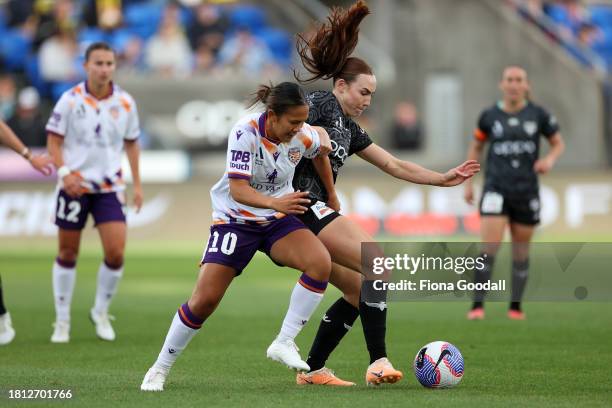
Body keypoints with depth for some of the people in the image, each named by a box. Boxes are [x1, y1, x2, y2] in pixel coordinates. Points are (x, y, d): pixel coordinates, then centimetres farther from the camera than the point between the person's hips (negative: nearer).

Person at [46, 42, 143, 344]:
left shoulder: (125, 103, 1)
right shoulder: (70, 100, -6)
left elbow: (132, 143, 13)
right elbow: (53, 140, -4)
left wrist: (137, 184, 9)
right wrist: (64, 172, -20)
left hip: (110, 188, 2)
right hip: (74, 186, -2)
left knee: (116, 253, -10)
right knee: (68, 253, 5)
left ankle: (101, 313, 13)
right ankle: (62, 321, 17)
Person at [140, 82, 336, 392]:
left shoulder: (304, 137, -13)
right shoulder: (246, 132, -25)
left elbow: (322, 148, 14)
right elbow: (238, 190, -30)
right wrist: (275, 202, -46)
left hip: (277, 220, 3)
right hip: (235, 219, -3)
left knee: (321, 264, -25)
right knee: (204, 300, -10)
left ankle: (284, 343, -15)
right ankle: (160, 369, 10)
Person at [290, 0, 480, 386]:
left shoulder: (351, 131, 23)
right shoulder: (321, 103, -3)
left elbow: (394, 165, 25)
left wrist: (444, 178, 19)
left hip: (317, 214, 10)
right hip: (306, 206, -10)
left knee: (360, 291, 8)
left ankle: (313, 370, 10)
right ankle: (379, 362, -21)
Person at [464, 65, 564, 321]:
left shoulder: (538, 115, 1)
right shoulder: (489, 116, 2)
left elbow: (558, 143, 12)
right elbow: (476, 147, 16)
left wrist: (550, 160, -9)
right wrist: (468, 182, 12)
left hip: (526, 191, 1)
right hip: (496, 188, -1)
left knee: (521, 249, 9)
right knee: (489, 247, -14)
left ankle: (516, 306, 23)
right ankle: (478, 306, -14)